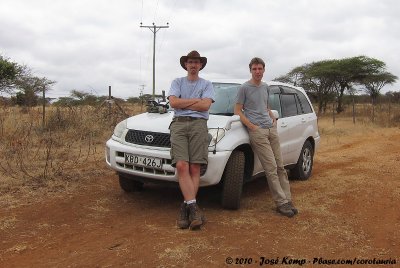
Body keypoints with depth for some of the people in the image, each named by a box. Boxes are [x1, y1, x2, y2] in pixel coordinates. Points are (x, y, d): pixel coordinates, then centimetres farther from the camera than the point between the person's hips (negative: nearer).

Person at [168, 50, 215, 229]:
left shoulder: (207, 84, 18)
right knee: (182, 166, -19)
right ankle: (193, 206, -23)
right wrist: (196, 101, 2)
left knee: (195, 169, -11)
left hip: (199, 124, 0)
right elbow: (173, 102, 2)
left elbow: (205, 105, 0)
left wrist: (183, 103, 2)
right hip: (178, 123, 1)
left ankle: (185, 208, -7)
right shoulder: (177, 82, 21)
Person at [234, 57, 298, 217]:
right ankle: (281, 203, -5)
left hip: (271, 129, 6)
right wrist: (252, 126, -10)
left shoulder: (265, 87, 20)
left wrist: (273, 118, 13)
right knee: (271, 168, -10)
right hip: (257, 131, -6)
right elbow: (238, 111, -1)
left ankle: (287, 200, 9)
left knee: (280, 167, 3)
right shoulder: (244, 88, 1)